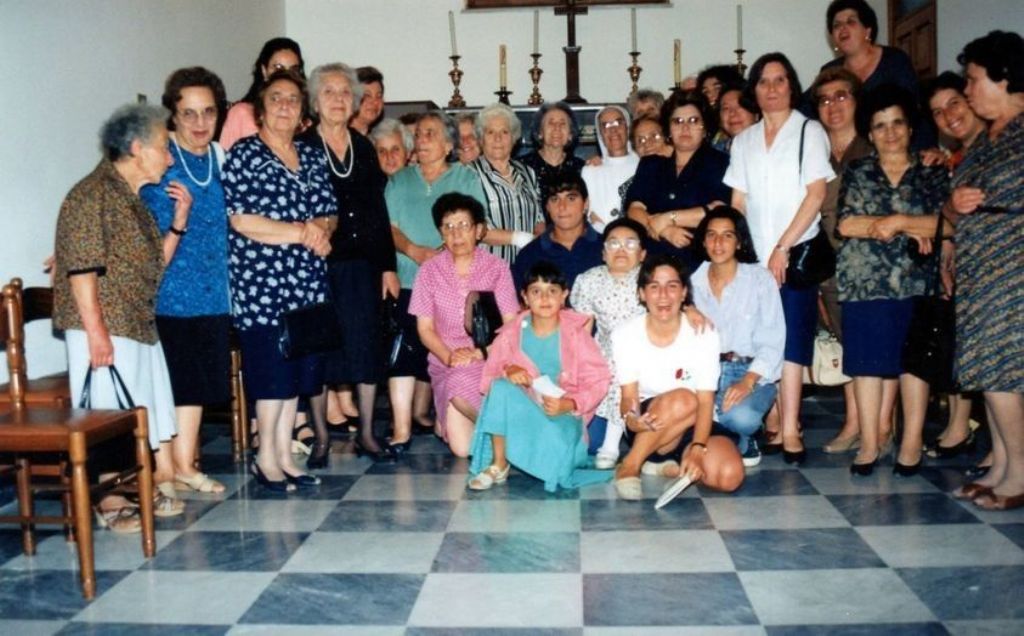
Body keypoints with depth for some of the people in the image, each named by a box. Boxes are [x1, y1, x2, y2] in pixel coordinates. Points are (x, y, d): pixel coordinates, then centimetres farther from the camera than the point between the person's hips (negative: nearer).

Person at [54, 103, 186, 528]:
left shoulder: (133, 199, 17)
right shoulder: (92, 195, -12)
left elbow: (154, 264, 16)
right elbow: (81, 268, -18)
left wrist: (179, 220, 7)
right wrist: (96, 331, -23)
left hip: (141, 328, 10)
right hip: (106, 330, -10)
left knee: (153, 412, 13)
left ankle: (161, 490, 23)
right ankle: (110, 505, 7)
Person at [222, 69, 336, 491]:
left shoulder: (311, 158, 15)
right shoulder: (243, 155, -2)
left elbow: (329, 214, 15)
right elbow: (241, 221, -12)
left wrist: (320, 228, -9)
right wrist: (301, 232, -11)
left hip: (307, 282, 6)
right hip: (262, 281, -6)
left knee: (297, 372, 8)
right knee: (272, 371, -5)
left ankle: (284, 454, 18)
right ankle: (266, 458, 7)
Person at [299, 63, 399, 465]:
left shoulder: (364, 148, 12)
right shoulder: (302, 148, -1)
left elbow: (379, 212, 12)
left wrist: (388, 265, 9)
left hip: (362, 265, 4)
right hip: (318, 265, -4)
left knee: (367, 346, 5)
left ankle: (366, 432, 17)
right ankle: (321, 437, 13)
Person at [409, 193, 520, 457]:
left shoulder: (497, 269, 0)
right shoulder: (430, 271, 3)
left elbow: (511, 325, -3)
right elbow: (425, 328, 4)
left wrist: (478, 353, -17)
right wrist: (449, 356, -13)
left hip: (490, 360, -1)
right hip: (446, 364, 1)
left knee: (461, 385, -36)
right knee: (463, 447, -17)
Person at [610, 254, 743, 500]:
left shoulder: (704, 334, -11)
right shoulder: (625, 334, -9)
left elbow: (706, 400, -14)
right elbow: (628, 396, -10)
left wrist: (697, 449, -29)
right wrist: (632, 419, -35)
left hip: (691, 427, 1)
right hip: (645, 429, -1)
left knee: (730, 475, -27)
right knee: (683, 400, -35)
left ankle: (665, 465, -4)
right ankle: (630, 465, -18)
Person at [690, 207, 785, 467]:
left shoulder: (759, 278, -3)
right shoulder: (694, 280, 8)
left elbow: (772, 342, -8)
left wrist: (747, 381, -21)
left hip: (751, 372, -2)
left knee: (740, 417, -35)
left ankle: (745, 441, 4)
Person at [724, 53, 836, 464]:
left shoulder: (809, 132, 3)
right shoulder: (744, 141, 15)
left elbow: (816, 194, -5)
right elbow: (738, 201, 13)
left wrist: (783, 248, -10)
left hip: (797, 253, -4)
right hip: (758, 256, 4)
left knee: (790, 340, -10)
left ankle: (789, 431, -10)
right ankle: (777, 422, 4)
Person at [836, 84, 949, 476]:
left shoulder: (932, 174, 9)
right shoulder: (857, 173, 11)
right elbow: (845, 223, -4)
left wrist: (897, 221, -12)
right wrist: (914, 228, -8)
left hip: (916, 282, 0)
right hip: (864, 280, 1)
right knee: (866, 359, 0)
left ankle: (912, 443, 8)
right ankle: (869, 443, 7)